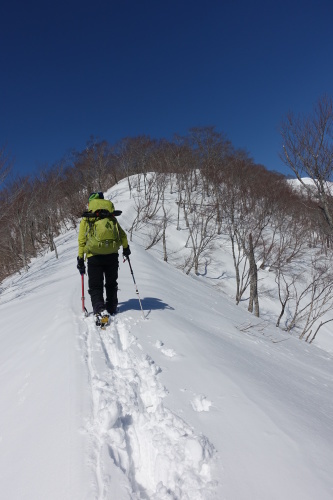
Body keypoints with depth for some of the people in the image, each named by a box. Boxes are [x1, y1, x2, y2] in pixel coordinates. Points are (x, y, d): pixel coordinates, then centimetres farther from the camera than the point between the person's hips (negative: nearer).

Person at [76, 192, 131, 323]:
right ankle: (112, 309, 26)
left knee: (95, 286, 3)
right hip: (112, 255, 2)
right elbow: (122, 235, 11)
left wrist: (80, 260, 6)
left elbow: (81, 241, 1)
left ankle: (100, 310, -16)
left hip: (94, 256, -2)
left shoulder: (85, 220, 5)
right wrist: (126, 248, 27)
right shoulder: (112, 218, 10)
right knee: (111, 284, 20)